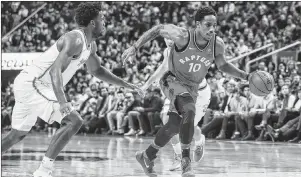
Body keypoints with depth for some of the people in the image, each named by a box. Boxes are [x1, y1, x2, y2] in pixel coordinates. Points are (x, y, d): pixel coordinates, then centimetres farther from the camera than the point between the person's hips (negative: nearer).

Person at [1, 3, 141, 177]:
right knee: (74, 121, -16)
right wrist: (62, 102, -43)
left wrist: (124, 84, 22)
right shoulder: (75, 40, -20)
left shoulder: (90, 44, 12)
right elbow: (55, 70, -32)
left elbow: (96, 70, 29)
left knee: (18, 134, 18)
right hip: (32, 85, -10)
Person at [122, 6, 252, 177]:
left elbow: (222, 65, 8)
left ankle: (147, 156, 34)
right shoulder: (183, 36, -26)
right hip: (173, 81, -6)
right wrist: (134, 48, -15)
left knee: (174, 126, 12)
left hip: (192, 87, 6)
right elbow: (158, 29, -11)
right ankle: (186, 159, -25)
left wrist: (246, 76, -2)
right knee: (189, 111, -33)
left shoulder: (218, 44, -14)